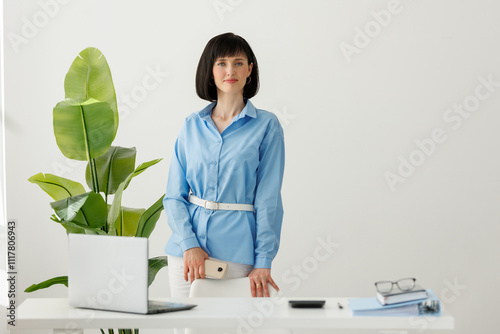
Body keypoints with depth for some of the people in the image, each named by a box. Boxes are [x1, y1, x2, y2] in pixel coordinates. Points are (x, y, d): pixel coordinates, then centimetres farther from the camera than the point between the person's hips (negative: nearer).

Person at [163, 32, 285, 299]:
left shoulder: (266, 125, 0)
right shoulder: (192, 125, 8)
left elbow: (268, 199, -4)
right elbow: (174, 195, 6)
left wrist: (263, 262, -10)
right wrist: (189, 244, -9)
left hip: (237, 254, -3)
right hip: (187, 254, 3)